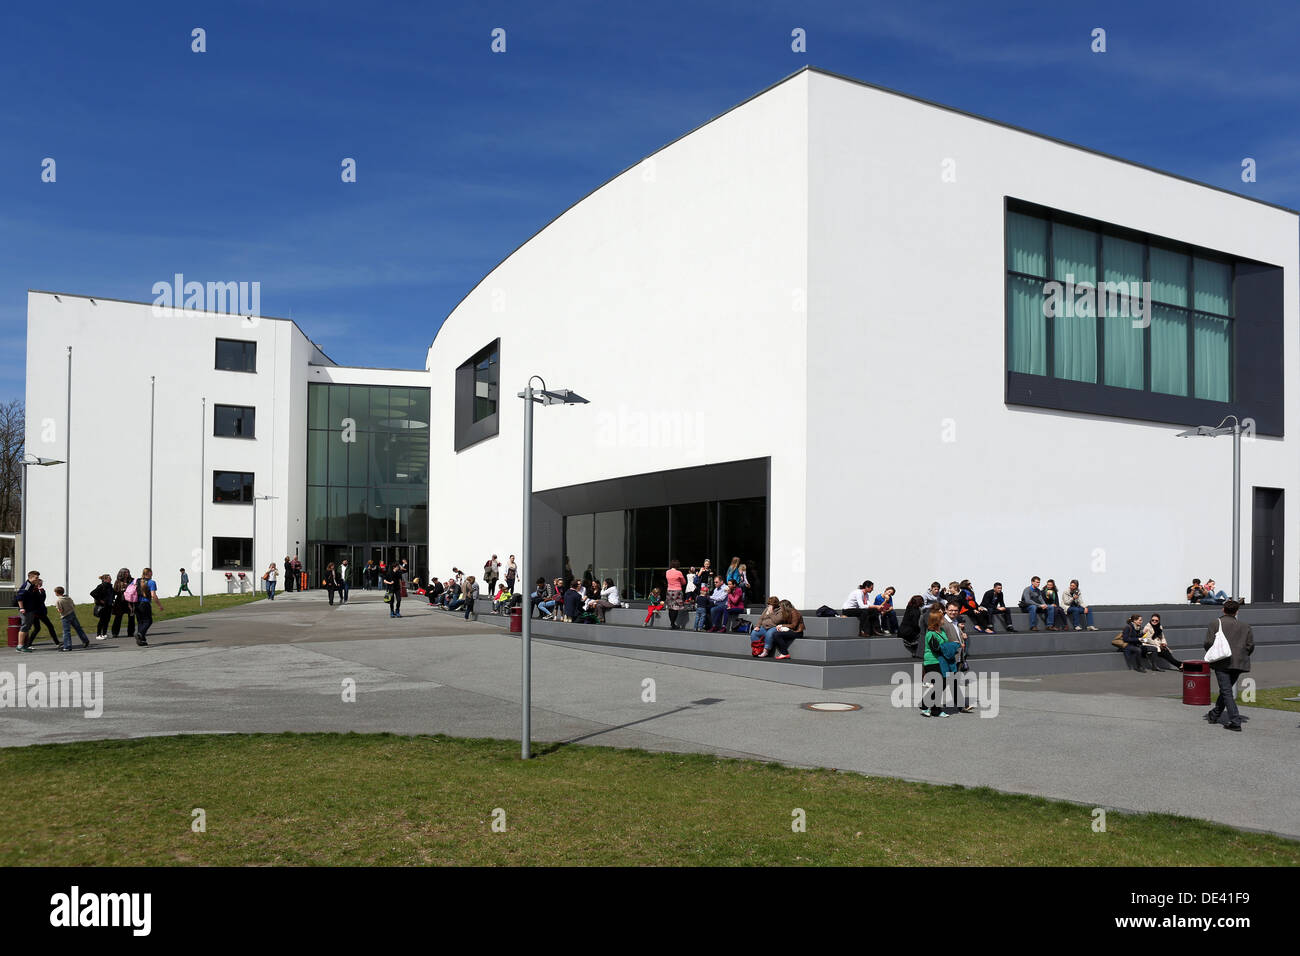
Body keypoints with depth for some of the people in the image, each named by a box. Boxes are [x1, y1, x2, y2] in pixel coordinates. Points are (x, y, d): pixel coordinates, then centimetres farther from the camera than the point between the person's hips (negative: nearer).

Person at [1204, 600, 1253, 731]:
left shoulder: (1215, 624, -1)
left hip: (1222, 662, -5)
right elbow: (1251, 645, 4)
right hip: (1239, 664, 5)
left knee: (1226, 692, -4)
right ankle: (1214, 715, 31)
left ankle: (1235, 722, -12)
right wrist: (1242, 656, 18)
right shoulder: (1245, 626, 10)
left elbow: (1208, 643, -7)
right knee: (1226, 689, 18)